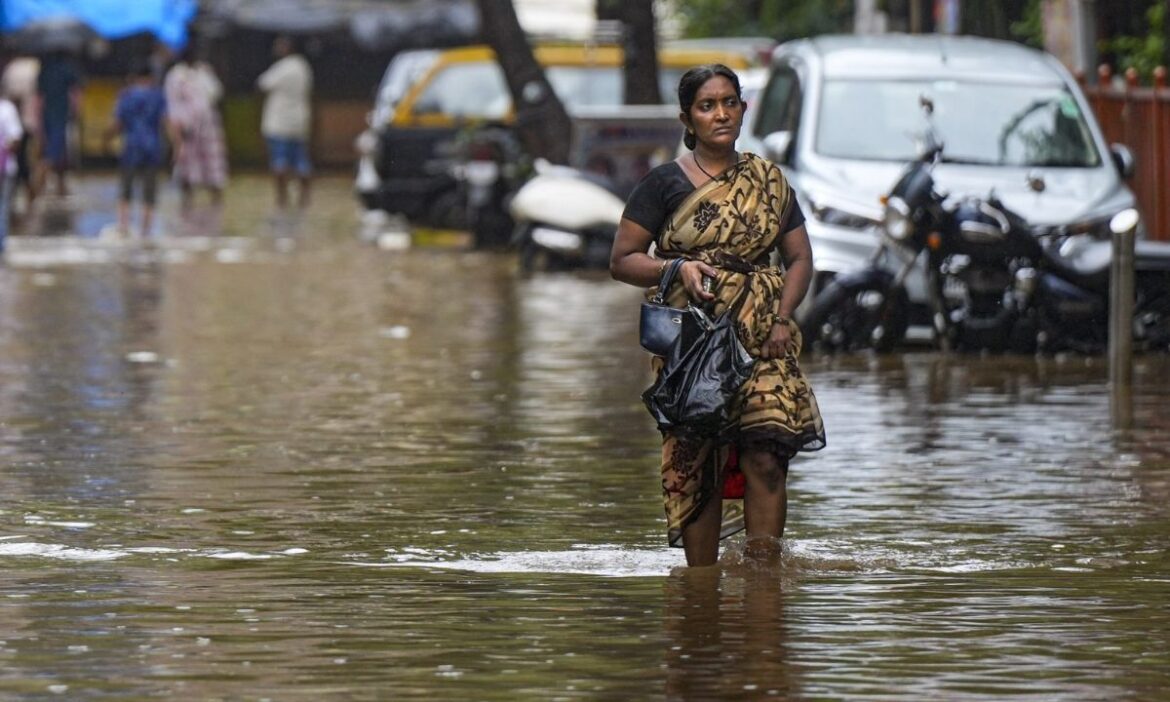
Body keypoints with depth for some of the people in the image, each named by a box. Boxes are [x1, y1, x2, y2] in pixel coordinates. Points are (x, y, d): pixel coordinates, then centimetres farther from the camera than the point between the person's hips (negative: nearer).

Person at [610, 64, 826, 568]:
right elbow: (622, 261, 3)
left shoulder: (767, 180, 13)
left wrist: (782, 318, -4)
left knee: (766, 456, -13)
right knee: (695, 466, -4)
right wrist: (677, 268, -15)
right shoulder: (664, 183, 4)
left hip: (762, 338, 2)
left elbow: (799, 257, 13)